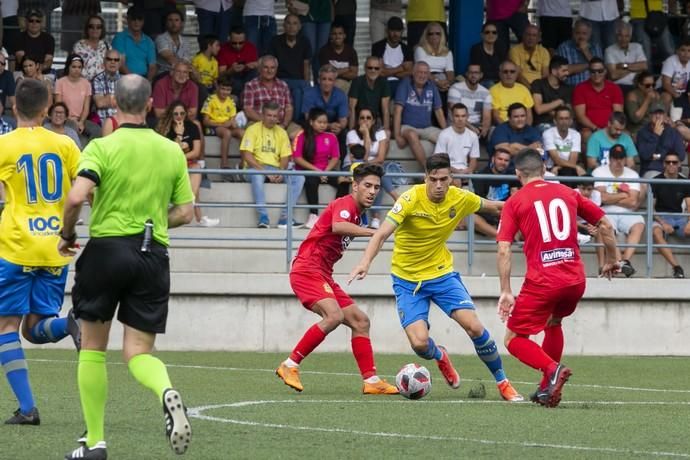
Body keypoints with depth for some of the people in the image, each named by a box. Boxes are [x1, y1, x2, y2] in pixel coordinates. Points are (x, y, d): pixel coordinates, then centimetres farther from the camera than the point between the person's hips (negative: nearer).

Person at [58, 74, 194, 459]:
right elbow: (185, 213, 8)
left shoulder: (102, 147, -6)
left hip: (107, 248, -3)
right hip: (154, 254, 3)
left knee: (93, 347, 12)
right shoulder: (172, 151, 6)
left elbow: (77, 197, -19)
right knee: (139, 352, 5)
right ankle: (167, 391, -30)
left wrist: (67, 234, -1)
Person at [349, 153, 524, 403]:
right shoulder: (411, 199, -22)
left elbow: (495, 206, 13)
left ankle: (503, 383, 7)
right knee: (419, 343, -16)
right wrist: (365, 263, -45)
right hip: (407, 279, -2)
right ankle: (440, 356, 24)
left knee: (474, 327, -14)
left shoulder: (461, 199, -9)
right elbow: (382, 234, -30)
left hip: (442, 273, 2)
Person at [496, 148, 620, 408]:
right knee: (553, 323, 33)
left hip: (541, 282, -5)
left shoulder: (514, 202, 3)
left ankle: (552, 369, -19)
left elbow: (503, 250, -6)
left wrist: (506, 292, -6)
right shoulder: (567, 193, 13)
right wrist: (612, 260, 29)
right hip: (576, 279, 5)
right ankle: (547, 389, 29)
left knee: (514, 340, 7)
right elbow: (605, 225, 15)